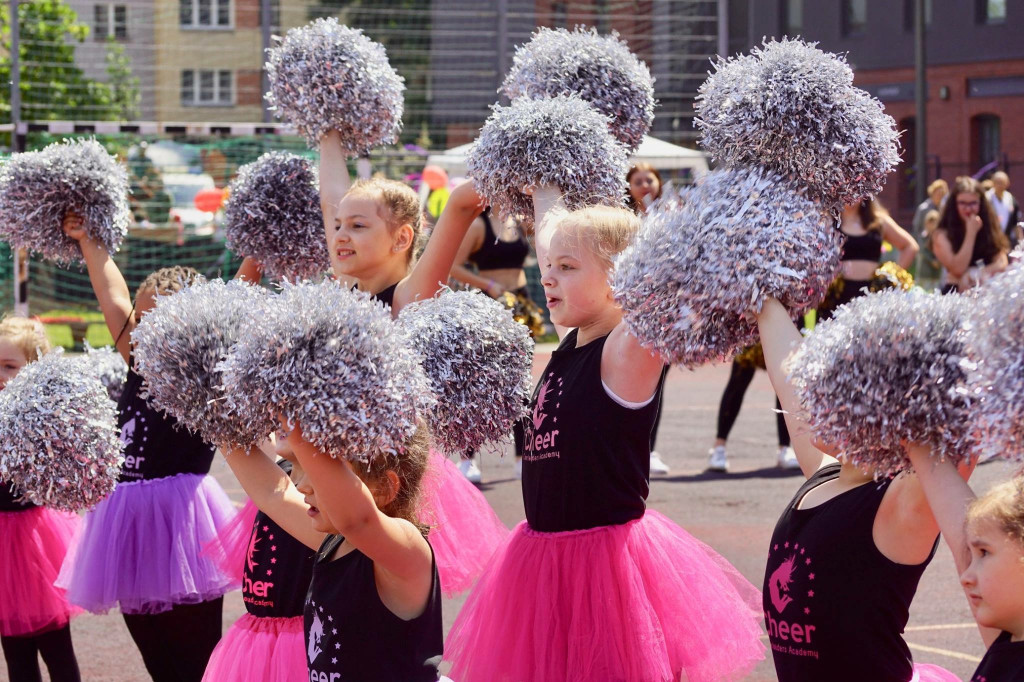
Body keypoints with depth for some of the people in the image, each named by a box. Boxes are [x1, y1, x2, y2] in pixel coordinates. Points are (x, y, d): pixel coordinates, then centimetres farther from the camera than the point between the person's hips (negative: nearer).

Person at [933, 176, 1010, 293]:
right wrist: (971, 233, -7)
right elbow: (958, 270, -9)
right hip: (956, 293, -1)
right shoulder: (943, 235, -1)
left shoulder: (990, 229, 11)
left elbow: (1002, 264, 4)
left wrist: (973, 277, -10)